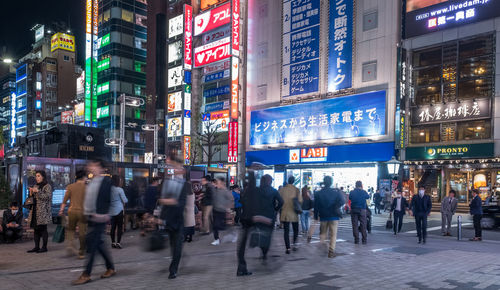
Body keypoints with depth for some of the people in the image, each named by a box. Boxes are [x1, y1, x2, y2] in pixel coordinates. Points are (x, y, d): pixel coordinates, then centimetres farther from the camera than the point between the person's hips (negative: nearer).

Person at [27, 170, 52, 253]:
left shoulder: (47, 186, -4)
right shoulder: (36, 186, 17)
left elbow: (48, 197, -16)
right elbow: (32, 199, 21)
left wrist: (38, 191, -18)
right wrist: (31, 193, 1)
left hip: (43, 211, -7)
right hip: (35, 211, 7)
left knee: (43, 229, -5)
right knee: (36, 229, 7)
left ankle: (44, 247, 2)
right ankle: (36, 247, 13)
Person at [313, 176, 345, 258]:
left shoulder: (318, 193, 0)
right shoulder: (336, 192, -6)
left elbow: (316, 207, 3)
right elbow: (342, 201, -20)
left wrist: (316, 216, 12)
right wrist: (336, 208, -7)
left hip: (323, 217, 2)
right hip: (334, 216, -2)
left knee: (322, 233, 17)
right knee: (333, 234, 4)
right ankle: (331, 251, -1)